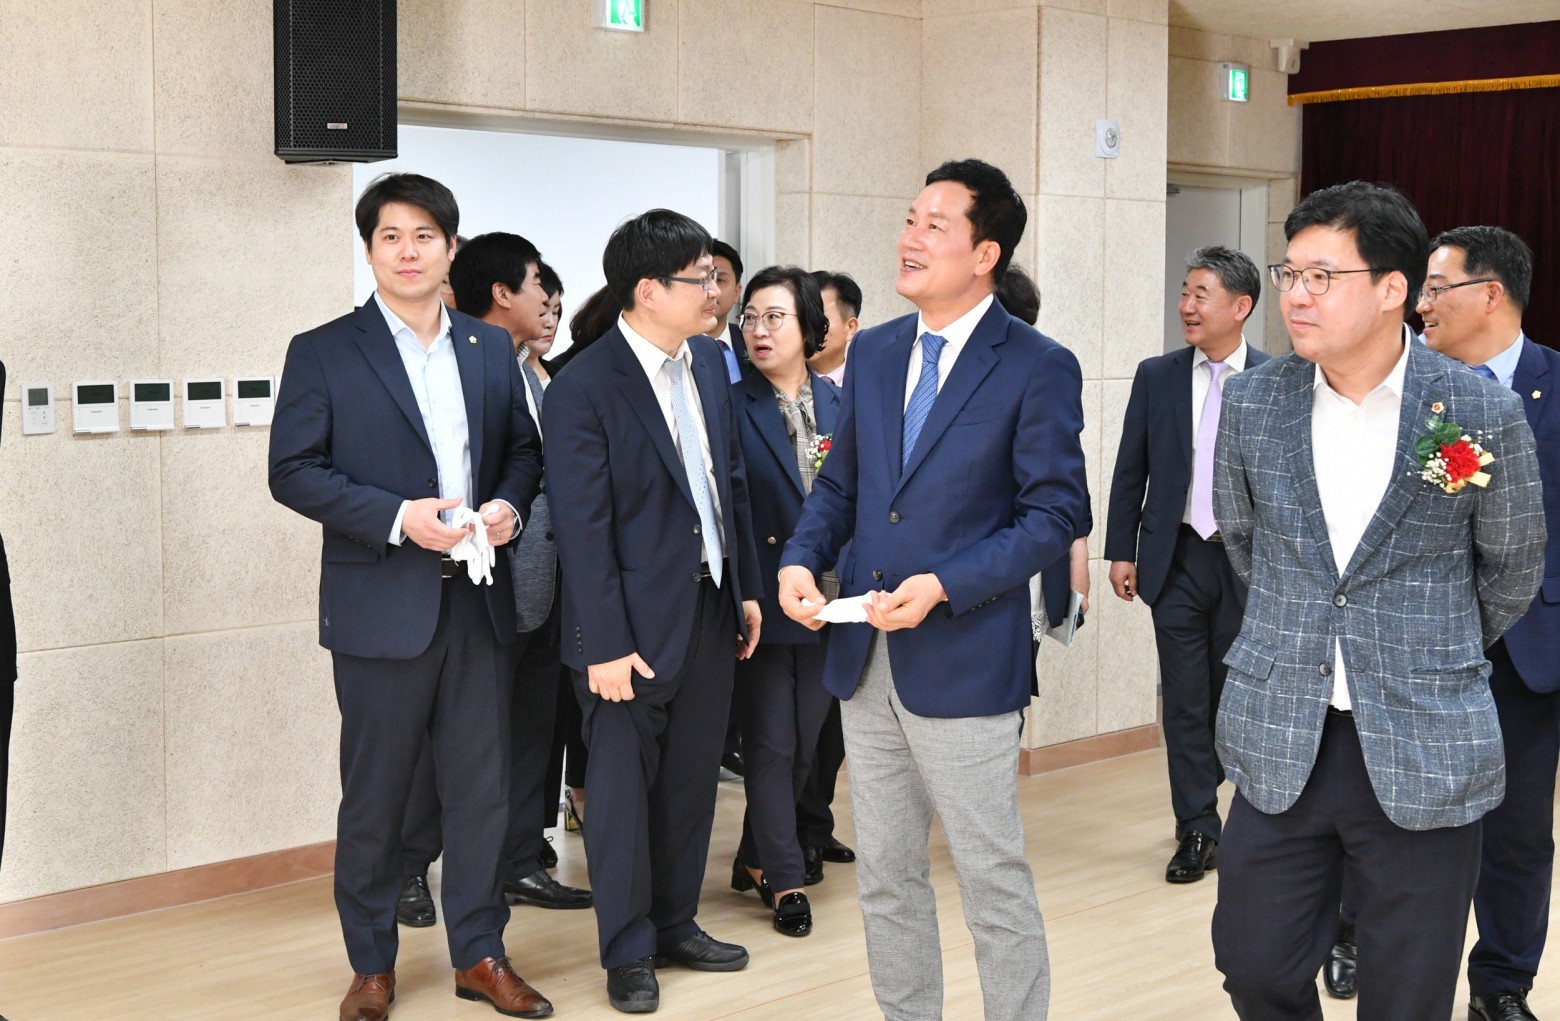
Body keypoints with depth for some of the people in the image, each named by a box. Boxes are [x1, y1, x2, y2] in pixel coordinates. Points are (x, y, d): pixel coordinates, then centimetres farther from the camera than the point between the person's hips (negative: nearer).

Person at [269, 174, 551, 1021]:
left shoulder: (491, 348, 11)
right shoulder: (322, 353, -2)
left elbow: (524, 448, 15)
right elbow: (293, 471, -7)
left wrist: (509, 506, -7)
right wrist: (399, 517, -17)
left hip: (478, 601, 4)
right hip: (382, 605, -3)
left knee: (482, 787, 8)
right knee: (374, 795, 6)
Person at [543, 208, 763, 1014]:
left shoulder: (709, 362, 5)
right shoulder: (583, 389, -17)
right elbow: (582, 527, -17)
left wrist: (746, 586, 11)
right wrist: (604, 645, -18)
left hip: (709, 608, 7)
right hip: (634, 621, -7)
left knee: (692, 780, 16)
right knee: (623, 786, 6)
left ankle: (677, 924, 31)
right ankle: (627, 951, 20)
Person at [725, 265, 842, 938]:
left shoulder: (839, 405, 7)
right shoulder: (732, 407, -6)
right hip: (762, 598, -4)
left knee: (805, 740, 12)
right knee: (771, 742, 0)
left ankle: (756, 858, 28)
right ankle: (785, 880, 9)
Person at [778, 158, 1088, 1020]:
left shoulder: (1038, 368, -8)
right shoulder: (874, 351, 10)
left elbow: (1054, 515, -10)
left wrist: (943, 586, -19)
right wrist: (801, 558, -3)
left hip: (963, 664, -6)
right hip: (866, 659, 6)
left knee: (994, 882, 2)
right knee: (883, 877, 15)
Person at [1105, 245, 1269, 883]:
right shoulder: (1156, 377, 3)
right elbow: (1130, 472, 6)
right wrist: (1121, 551, 2)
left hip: (1249, 563, -1)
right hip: (1177, 560, 1)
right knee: (1185, 702, 2)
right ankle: (1197, 830, 11)